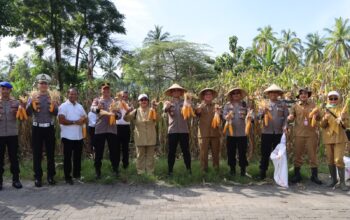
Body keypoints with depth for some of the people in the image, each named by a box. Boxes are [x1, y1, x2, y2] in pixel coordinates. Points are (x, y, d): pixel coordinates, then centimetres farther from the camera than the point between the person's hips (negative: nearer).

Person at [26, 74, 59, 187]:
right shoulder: (32, 97, 3)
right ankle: (38, 177, 11)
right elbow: (28, 113, -9)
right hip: (37, 128, -1)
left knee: (50, 153, 6)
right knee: (37, 154, 3)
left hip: (49, 128, 1)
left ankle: (51, 176, 16)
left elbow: (56, 113, -6)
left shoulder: (52, 97, 4)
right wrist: (32, 102, -25)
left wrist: (53, 105, -26)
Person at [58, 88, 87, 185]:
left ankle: (77, 174, 27)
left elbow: (85, 118, 16)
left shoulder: (80, 106, 12)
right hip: (68, 136, -6)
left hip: (79, 136, 6)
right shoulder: (63, 106, -7)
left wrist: (82, 120, -7)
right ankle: (67, 177, 13)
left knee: (77, 156, 14)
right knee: (68, 157, 4)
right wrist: (75, 122, -18)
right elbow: (61, 120, -16)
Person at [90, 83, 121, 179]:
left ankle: (115, 169, 19)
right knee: (98, 151, 5)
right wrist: (98, 108, -38)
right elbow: (92, 108, -16)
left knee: (114, 150, 6)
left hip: (112, 129, 1)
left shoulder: (114, 101, 10)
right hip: (99, 129, -1)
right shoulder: (97, 100, 5)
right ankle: (98, 171, 16)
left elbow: (119, 114, 5)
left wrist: (115, 115, -17)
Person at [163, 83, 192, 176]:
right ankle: (170, 170, 9)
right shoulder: (168, 102, 8)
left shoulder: (184, 102, 9)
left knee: (186, 151, 4)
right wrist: (167, 107, -38)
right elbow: (164, 110, -14)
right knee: (171, 151, 3)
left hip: (184, 130, 1)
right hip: (172, 130, 0)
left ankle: (189, 169, 13)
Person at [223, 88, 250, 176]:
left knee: (242, 152, 5)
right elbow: (224, 115, -2)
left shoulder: (244, 104, 6)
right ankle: (232, 168, 22)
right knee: (231, 152, 8)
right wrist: (227, 117, -24)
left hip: (242, 132, 0)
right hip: (231, 132, 1)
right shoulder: (227, 105, 5)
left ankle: (243, 169, 16)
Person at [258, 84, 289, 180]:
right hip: (266, 132, 0)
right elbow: (258, 116, -1)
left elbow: (286, 116, 3)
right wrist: (263, 111, -21)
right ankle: (262, 172, 14)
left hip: (279, 132, 0)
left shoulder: (283, 104, 5)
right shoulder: (264, 104, 6)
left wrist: (285, 126, -12)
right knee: (265, 153, 5)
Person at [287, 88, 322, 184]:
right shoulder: (295, 106, 6)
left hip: (311, 134, 0)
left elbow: (318, 118, 10)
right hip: (299, 134, 0)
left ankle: (314, 175, 14)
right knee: (298, 154, 5)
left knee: (313, 155, 4)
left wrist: (316, 115, -13)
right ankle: (297, 175, 16)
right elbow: (291, 117, 4)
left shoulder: (313, 105, 7)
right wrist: (290, 118, -19)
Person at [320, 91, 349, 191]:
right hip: (328, 138, 3)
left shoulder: (342, 110, 1)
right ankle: (334, 179, 21)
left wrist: (343, 119, -23)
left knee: (339, 160, -10)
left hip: (339, 138, -3)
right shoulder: (325, 110, 6)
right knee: (330, 160, 7)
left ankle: (342, 182, -3)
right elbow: (322, 125, 2)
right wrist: (325, 119, -18)